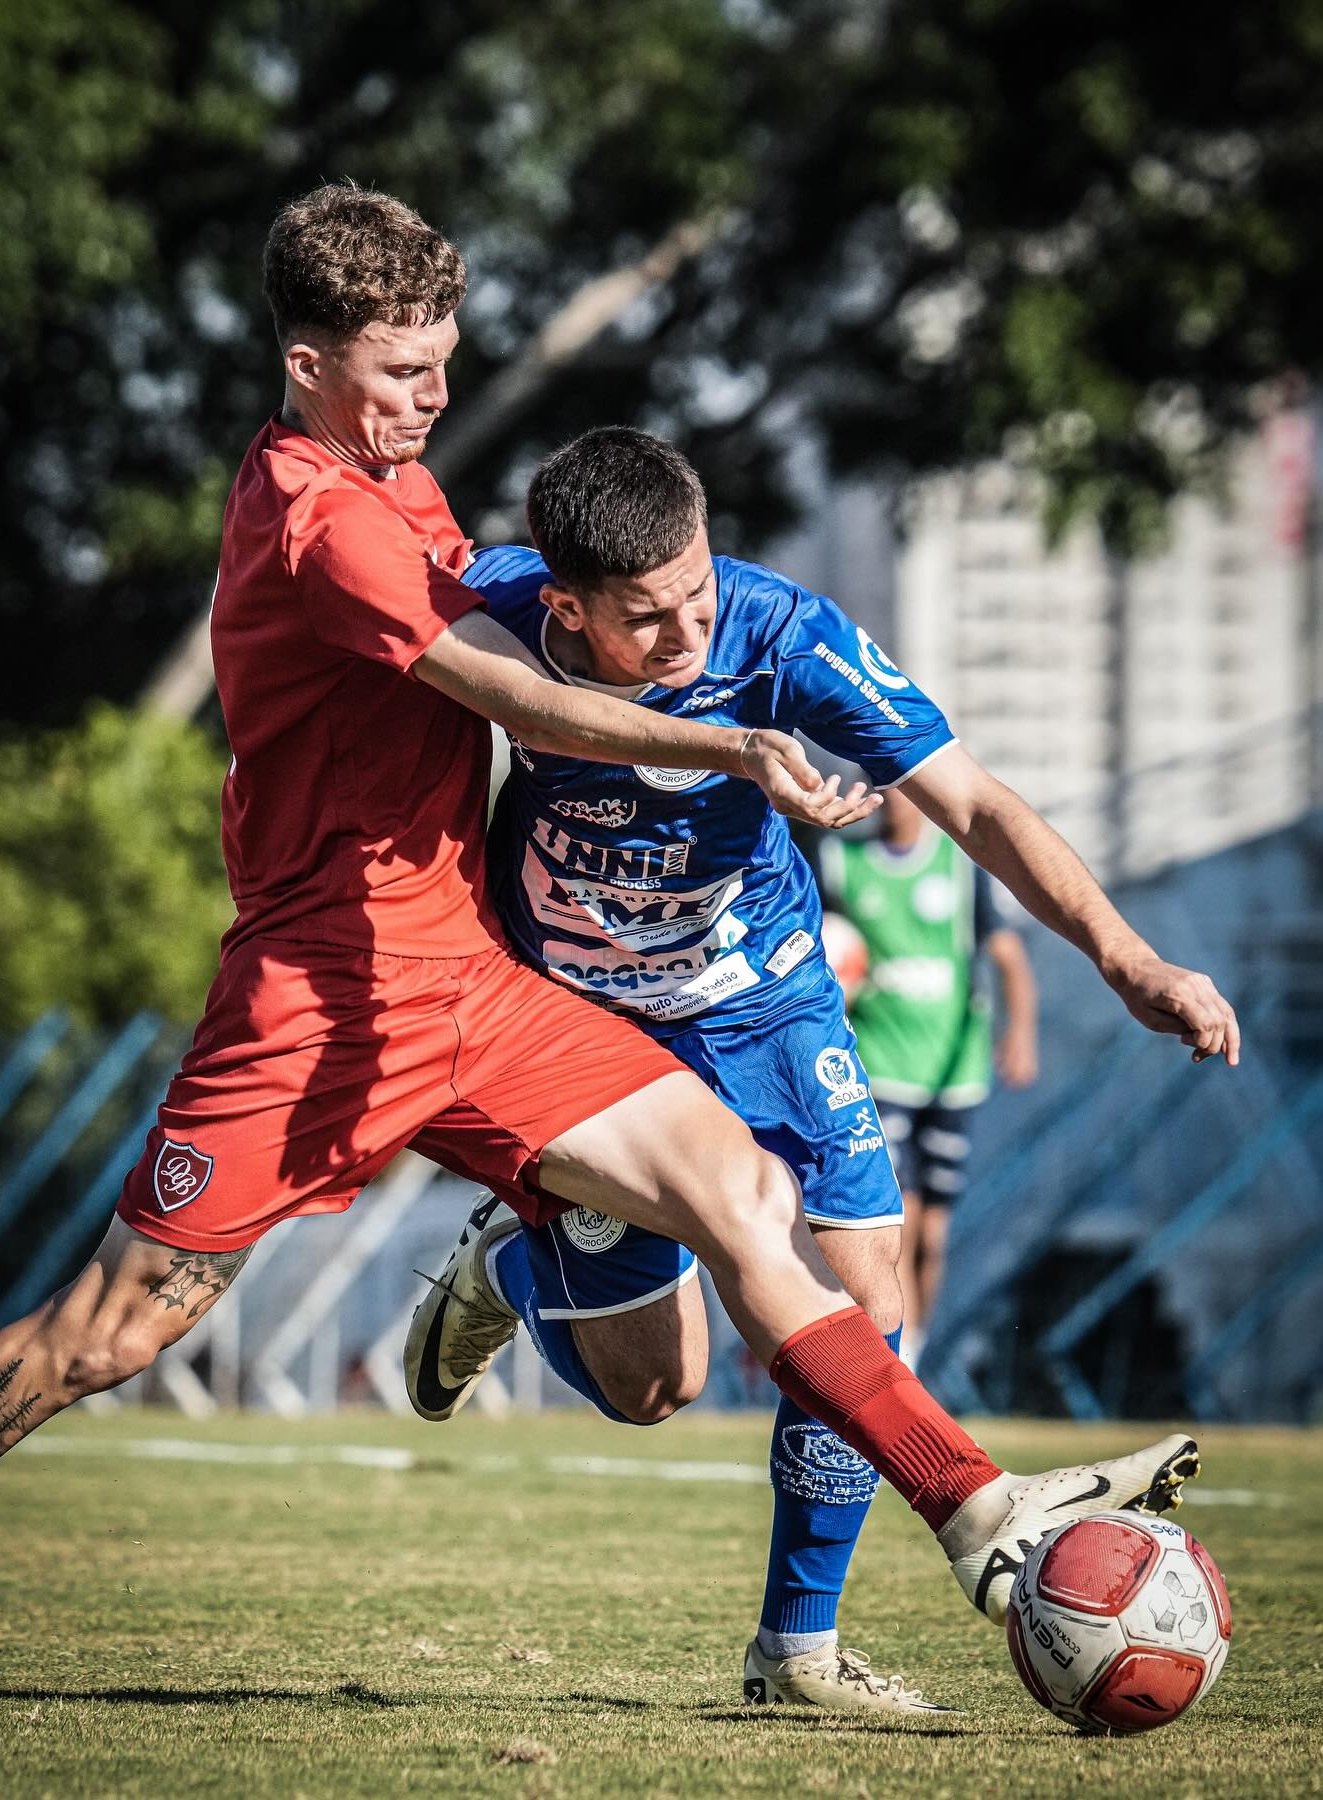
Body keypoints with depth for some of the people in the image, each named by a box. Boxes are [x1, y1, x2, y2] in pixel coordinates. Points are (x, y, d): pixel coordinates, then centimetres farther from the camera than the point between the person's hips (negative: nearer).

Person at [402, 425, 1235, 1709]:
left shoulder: (782, 638, -28)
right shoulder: (490, 605, -27)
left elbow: (971, 804, -29)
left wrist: (1121, 954, -41)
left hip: (765, 1000, 1)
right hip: (580, 1021, -1)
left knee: (865, 1302, -11)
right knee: (651, 1381, 0)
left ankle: (797, 1646, 6)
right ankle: (501, 1267, 34)